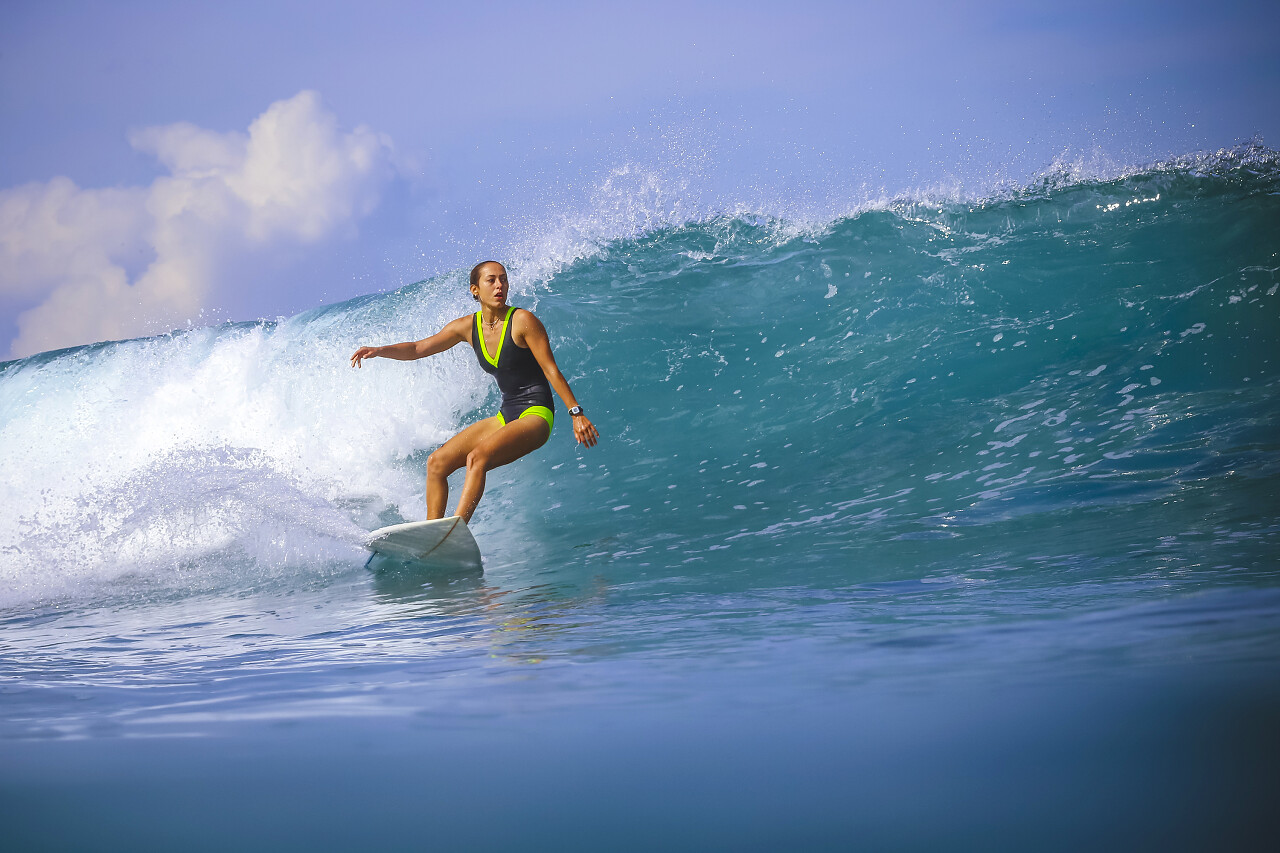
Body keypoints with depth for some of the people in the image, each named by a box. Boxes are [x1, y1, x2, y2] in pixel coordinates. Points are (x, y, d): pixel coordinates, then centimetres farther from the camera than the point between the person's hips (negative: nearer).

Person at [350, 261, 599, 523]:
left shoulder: (522, 321, -12)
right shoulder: (468, 327, 5)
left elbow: (552, 371, -13)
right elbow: (418, 348, 11)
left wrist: (576, 413, -18)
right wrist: (380, 351, -5)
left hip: (536, 414, -8)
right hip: (506, 416, 8)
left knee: (477, 457, -31)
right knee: (437, 462, 0)